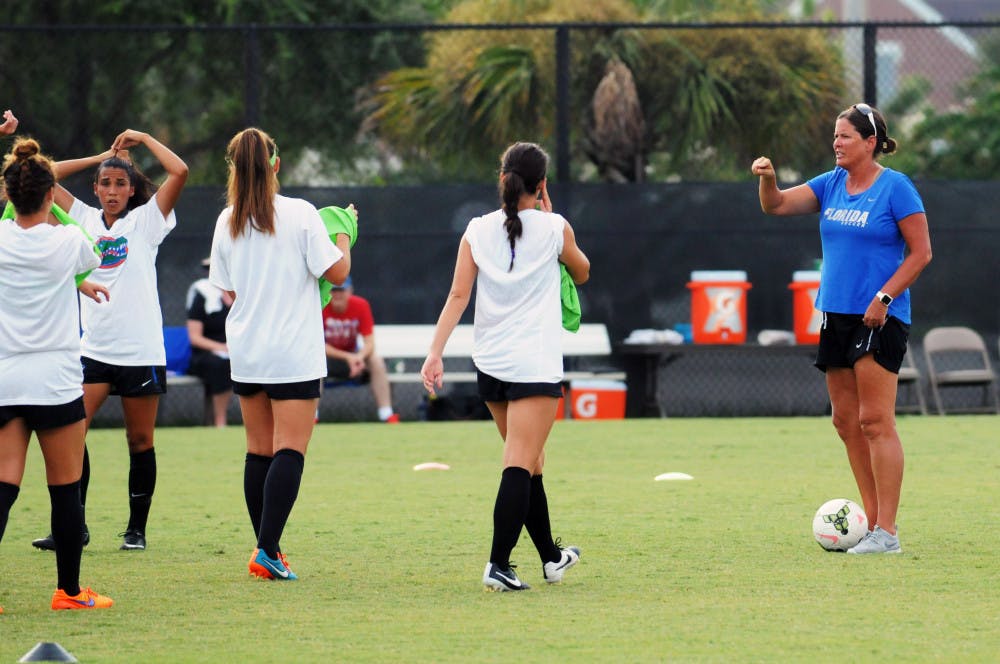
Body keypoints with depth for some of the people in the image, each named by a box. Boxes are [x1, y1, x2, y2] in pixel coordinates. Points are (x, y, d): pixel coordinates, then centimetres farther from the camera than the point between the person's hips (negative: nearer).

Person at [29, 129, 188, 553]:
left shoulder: (145, 221, 1)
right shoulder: (85, 220, 10)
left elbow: (179, 172, -11)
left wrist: (141, 138, -1)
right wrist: (99, 157, 9)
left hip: (141, 349, -3)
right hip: (94, 347, 3)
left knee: (140, 442, 3)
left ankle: (136, 529, 13)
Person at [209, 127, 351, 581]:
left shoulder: (227, 222, 3)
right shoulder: (300, 214, -9)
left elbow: (229, 291, 11)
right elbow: (337, 272, -7)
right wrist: (343, 234, 11)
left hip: (245, 351, 4)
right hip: (294, 353, -4)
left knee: (259, 452, 12)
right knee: (289, 451, -6)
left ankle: (264, 550, 13)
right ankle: (268, 549, -17)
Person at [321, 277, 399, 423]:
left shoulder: (361, 305, -13)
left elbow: (369, 342, -16)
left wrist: (360, 356, -39)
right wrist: (347, 357, -32)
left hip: (352, 355, 2)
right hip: (329, 355, -2)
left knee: (376, 360, -25)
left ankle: (386, 414, -26)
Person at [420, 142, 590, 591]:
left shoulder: (478, 231, 3)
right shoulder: (553, 228, -3)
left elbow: (458, 295, -3)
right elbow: (581, 273, 16)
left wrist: (436, 352, -3)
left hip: (490, 364, 5)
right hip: (536, 364, -5)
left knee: (529, 464, 18)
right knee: (521, 466, -8)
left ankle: (551, 558, 30)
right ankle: (498, 565, -19)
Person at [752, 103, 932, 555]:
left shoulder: (895, 188, -8)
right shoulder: (831, 184, 11)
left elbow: (920, 252, -8)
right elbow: (777, 205, 9)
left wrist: (883, 298, -15)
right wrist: (768, 180, -13)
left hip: (878, 318, -7)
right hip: (836, 314, 7)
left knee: (874, 420, -11)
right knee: (846, 421, 7)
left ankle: (886, 532, -11)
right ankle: (873, 520, 14)